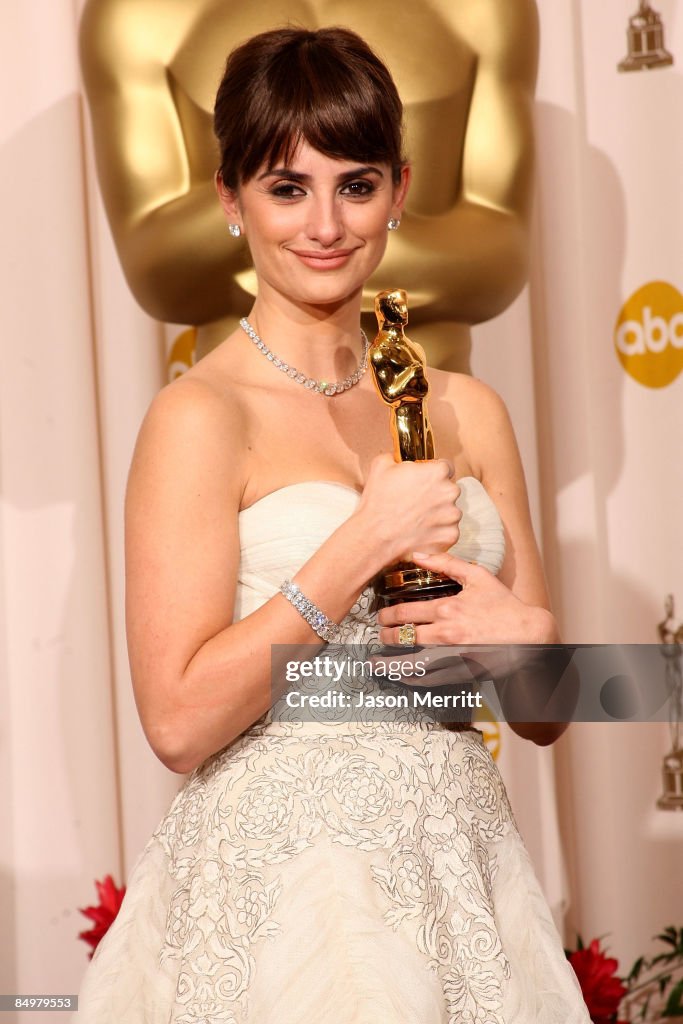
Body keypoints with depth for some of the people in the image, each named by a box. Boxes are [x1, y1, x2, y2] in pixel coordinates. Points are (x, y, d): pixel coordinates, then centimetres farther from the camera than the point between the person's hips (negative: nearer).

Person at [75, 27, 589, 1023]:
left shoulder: (467, 410, 7)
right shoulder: (200, 416, -9)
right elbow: (179, 721, -16)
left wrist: (531, 642, -11)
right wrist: (366, 541, -17)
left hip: (462, 862, 6)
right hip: (279, 891, -5)